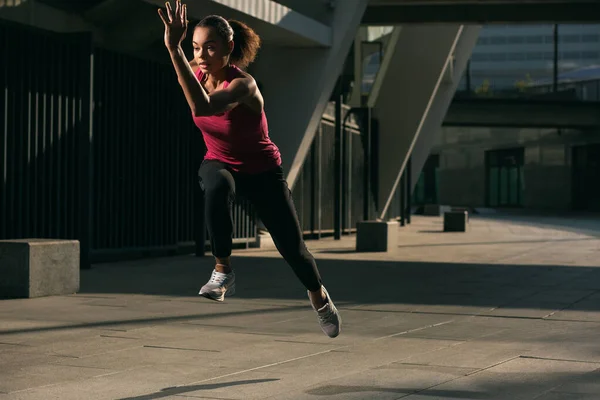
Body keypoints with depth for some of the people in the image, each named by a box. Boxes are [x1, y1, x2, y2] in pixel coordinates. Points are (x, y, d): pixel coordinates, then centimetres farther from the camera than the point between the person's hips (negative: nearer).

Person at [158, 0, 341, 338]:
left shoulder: (244, 84, -35)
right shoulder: (197, 74, -16)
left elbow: (202, 107, -54)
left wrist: (174, 48, -58)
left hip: (261, 170, -3)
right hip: (219, 163, 3)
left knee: (292, 247, 4)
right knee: (218, 187, -37)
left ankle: (319, 295, 36)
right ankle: (223, 271, -24)